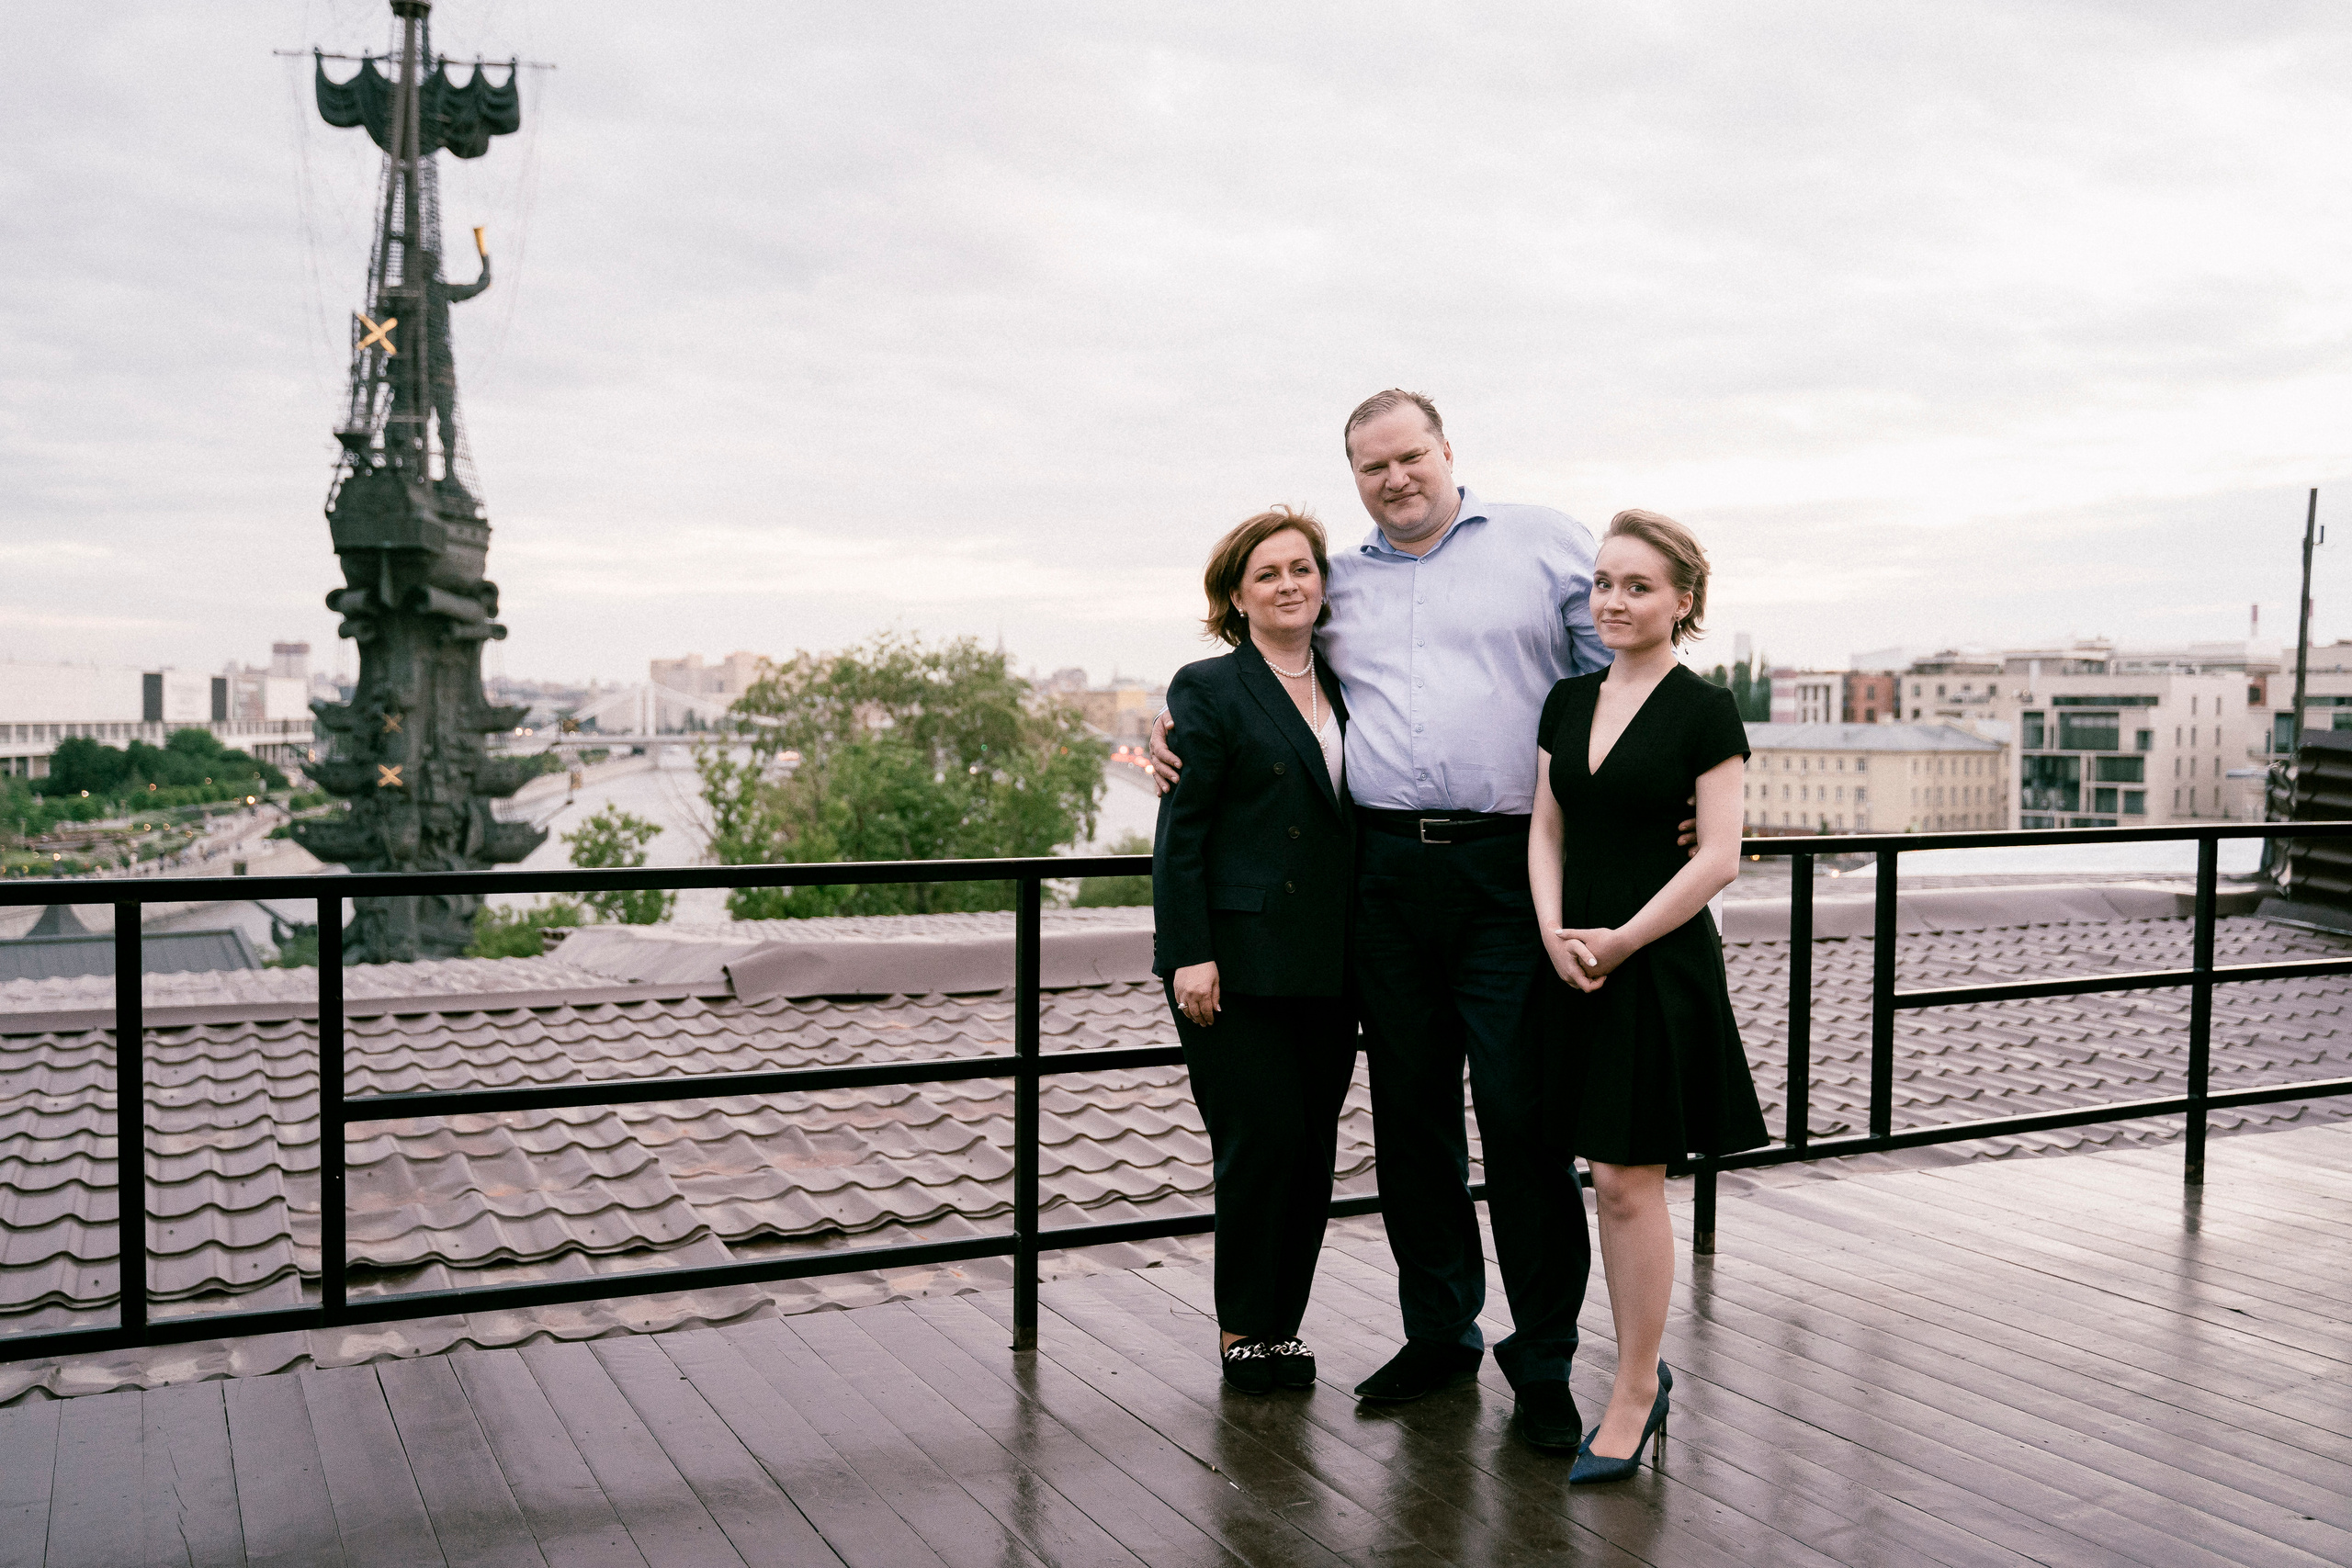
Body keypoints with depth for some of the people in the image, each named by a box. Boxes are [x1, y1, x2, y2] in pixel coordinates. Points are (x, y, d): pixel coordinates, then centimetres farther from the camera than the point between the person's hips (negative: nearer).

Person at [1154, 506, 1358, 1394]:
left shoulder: (1345, 693, 15)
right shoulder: (1209, 689, -2)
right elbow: (1180, 832, -7)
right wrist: (1189, 954, -14)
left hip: (1327, 967, 6)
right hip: (1239, 961, -5)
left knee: (1313, 1150, 7)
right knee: (1261, 1141, -4)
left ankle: (1280, 1325, 21)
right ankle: (1245, 1332, 14)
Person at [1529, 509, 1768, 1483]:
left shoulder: (1705, 713, -7)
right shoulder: (1568, 702, 10)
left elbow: (1718, 859, -11)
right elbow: (1547, 830, 11)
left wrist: (1621, 941, -13)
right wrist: (1555, 932, -4)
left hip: (1660, 965, -6)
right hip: (1577, 961, 6)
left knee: (1629, 1182, -2)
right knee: (1611, 1181, 11)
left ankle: (1633, 1394, 11)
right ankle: (1644, 1373, 24)